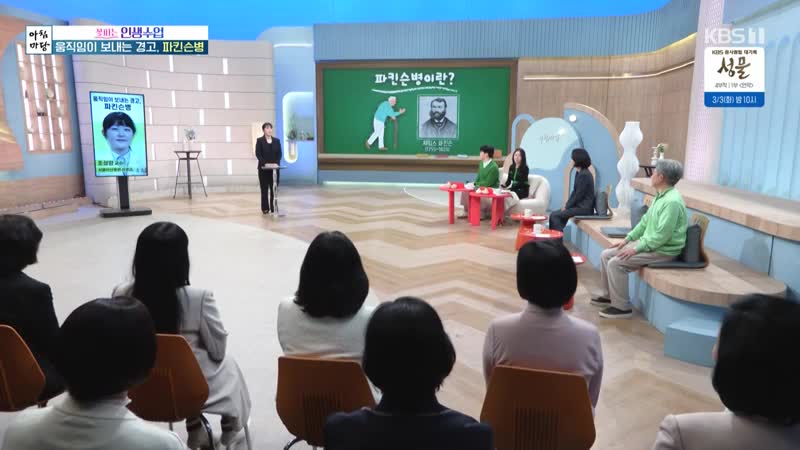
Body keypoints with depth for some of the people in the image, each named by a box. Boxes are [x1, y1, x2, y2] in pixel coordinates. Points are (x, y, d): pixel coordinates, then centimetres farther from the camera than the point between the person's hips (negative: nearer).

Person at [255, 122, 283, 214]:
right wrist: (265, 163, -18)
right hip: (263, 168, -2)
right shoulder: (259, 140, 0)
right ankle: (265, 208, 8)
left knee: (274, 188, 2)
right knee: (264, 189, 1)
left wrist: (277, 163, -11)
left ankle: (273, 208, 8)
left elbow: (280, 153, 5)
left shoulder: (277, 140, 8)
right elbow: (258, 154, -7)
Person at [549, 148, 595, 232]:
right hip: (580, 205, 10)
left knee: (554, 215, -14)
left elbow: (578, 195, -18)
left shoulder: (584, 175, -18)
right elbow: (574, 191, 14)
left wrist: (567, 207, -10)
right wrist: (566, 205, 4)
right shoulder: (579, 173, 12)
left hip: (584, 208, -10)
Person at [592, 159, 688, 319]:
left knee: (616, 263, -21)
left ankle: (622, 307, -9)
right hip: (649, 243, 10)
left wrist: (636, 249, -22)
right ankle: (609, 296, 17)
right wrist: (627, 239, 9)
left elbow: (661, 236, -27)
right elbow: (645, 221, 17)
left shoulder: (672, 201, -24)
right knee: (606, 254, 5)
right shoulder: (660, 196, 10)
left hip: (663, 250, -10)